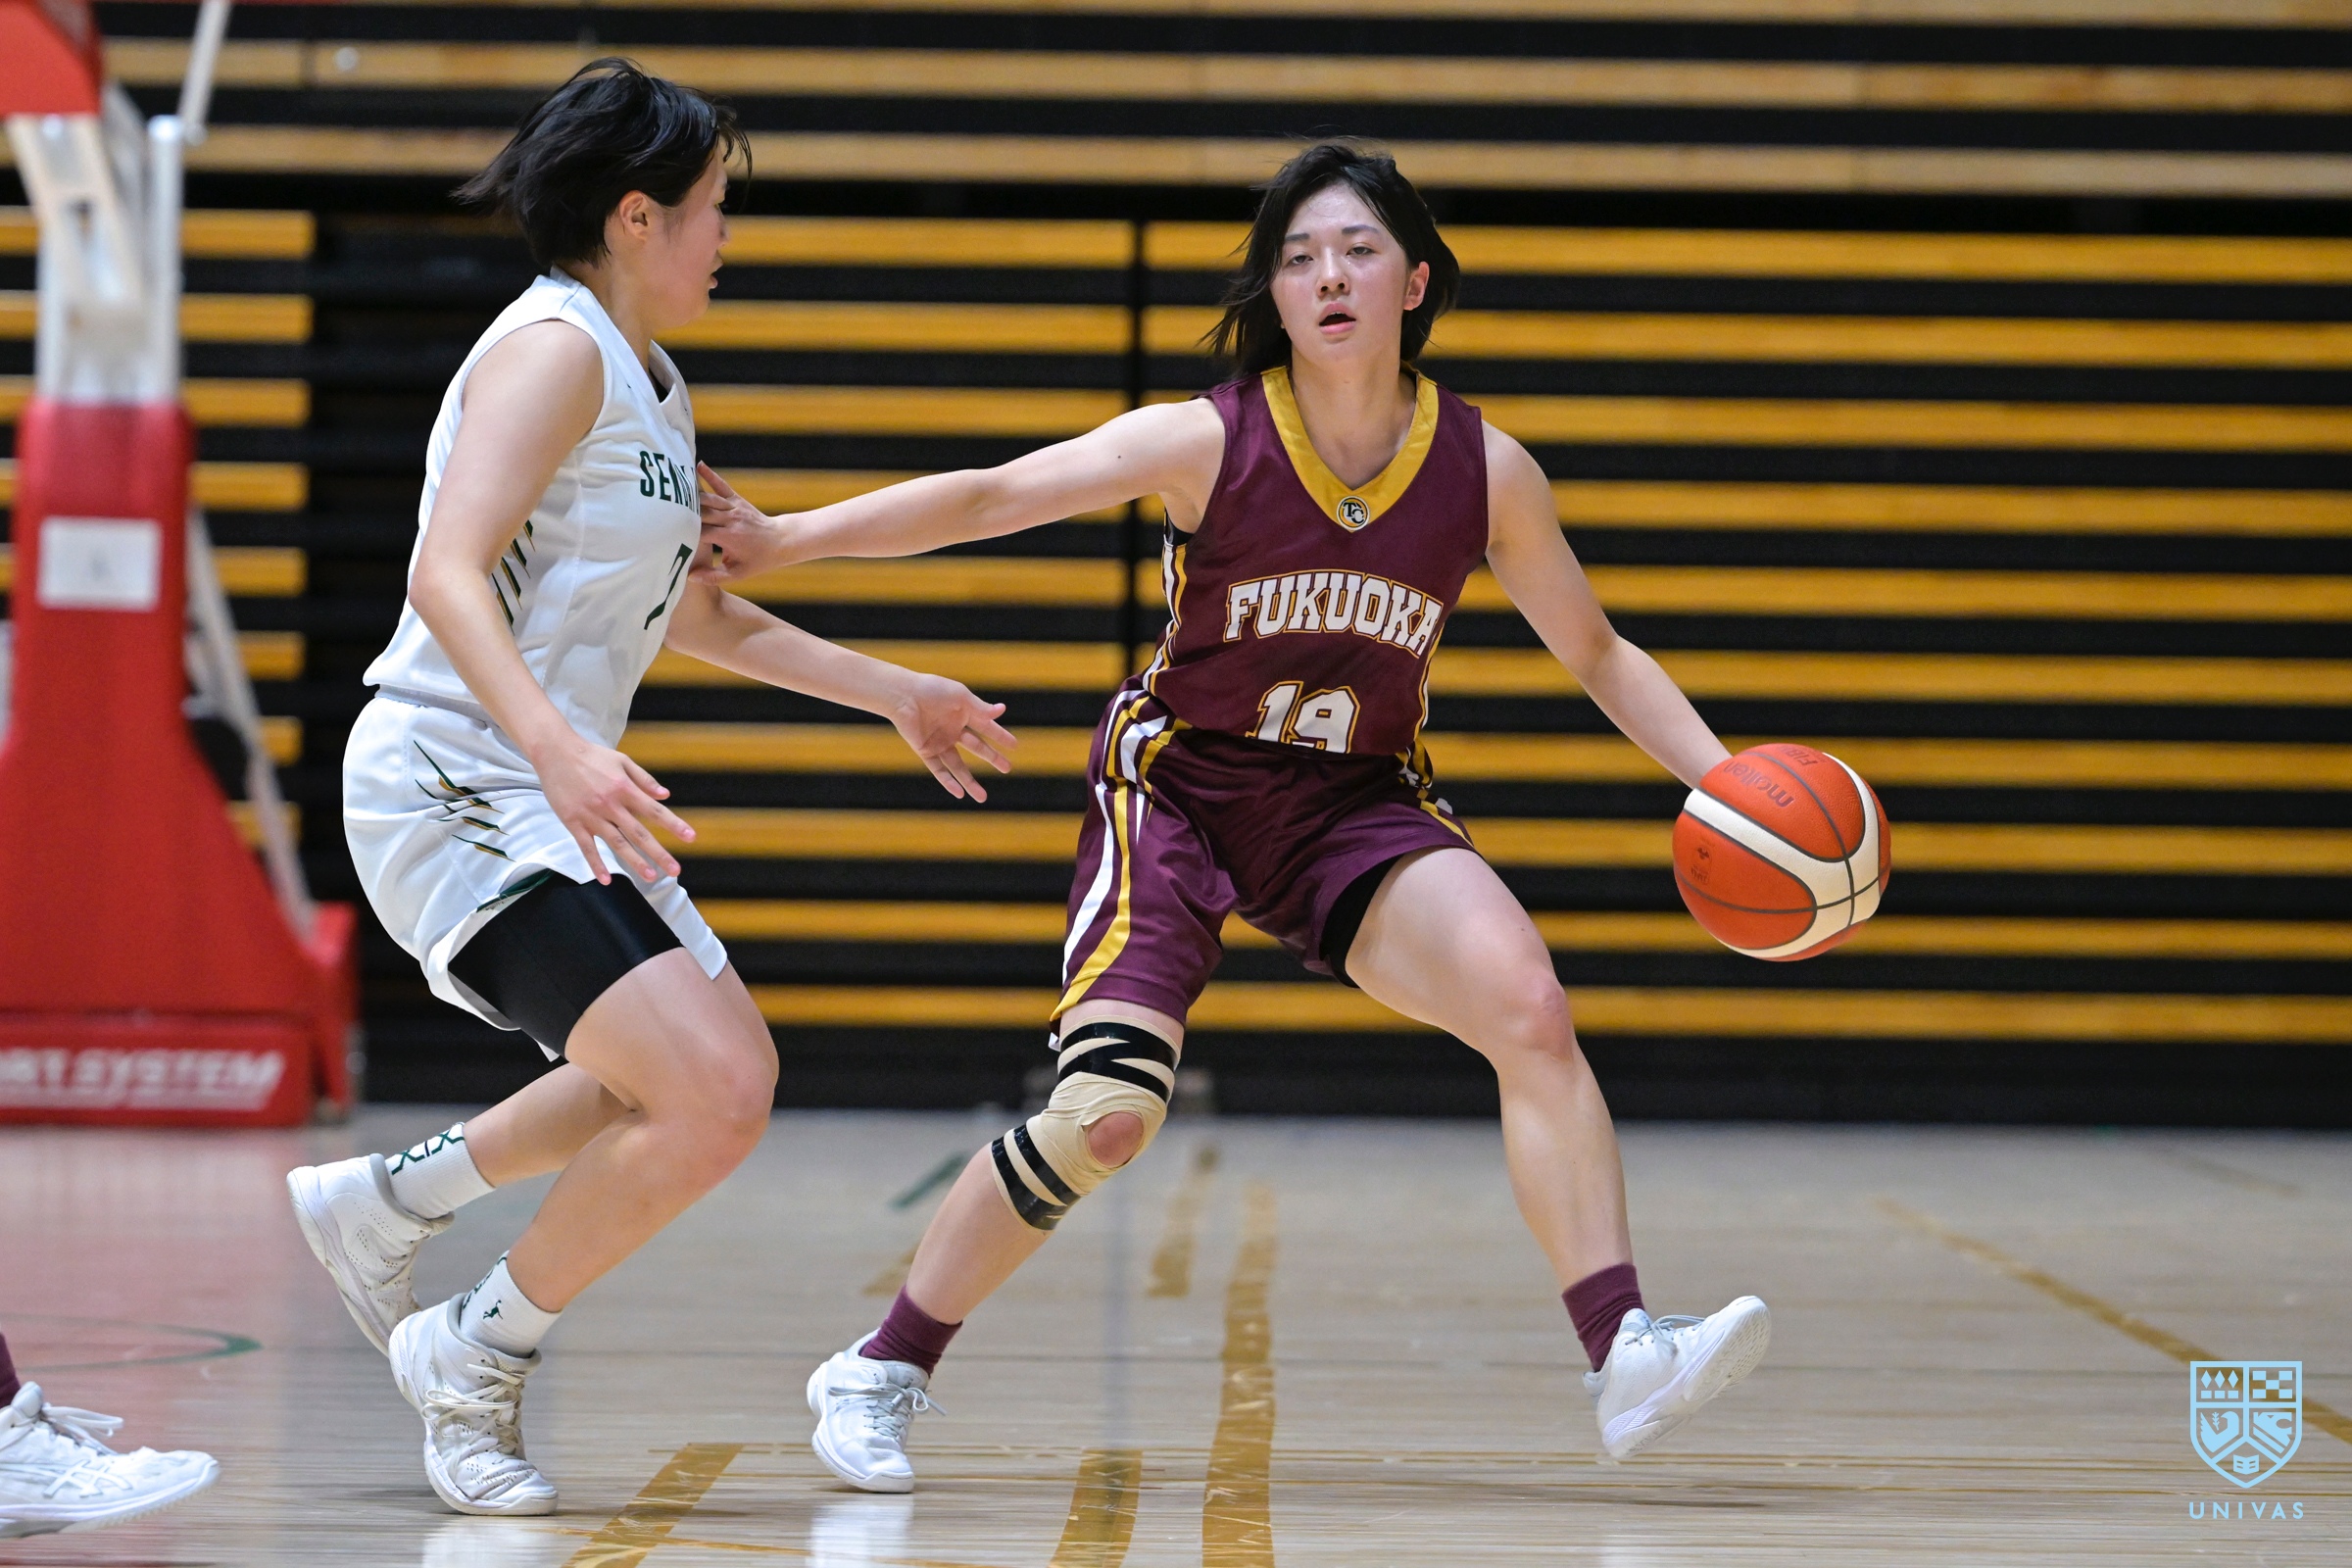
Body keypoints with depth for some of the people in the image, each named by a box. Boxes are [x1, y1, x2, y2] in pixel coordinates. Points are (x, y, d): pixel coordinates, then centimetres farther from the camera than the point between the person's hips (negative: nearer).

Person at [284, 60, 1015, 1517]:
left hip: (554, 800, 10)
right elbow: (447, 574, -27)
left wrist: (896, 692, 32)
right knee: (712, 1099, -22)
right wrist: (559, 749, -41)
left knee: (725, 1072, 24)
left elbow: (702, 614, 31)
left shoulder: (653, 389, 17)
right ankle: (478, 1360, -3)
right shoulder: (555, 349, -14)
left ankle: (384, 1205, 32)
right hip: (455, 785, -10)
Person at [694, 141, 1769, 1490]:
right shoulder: (1210, 442, -14)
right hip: (1182, 787, -2)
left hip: (1362, 808, 3)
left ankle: (1627, 1356, -21)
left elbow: (1599, 653, 5)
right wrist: (787, 540, -24)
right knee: (1108, 1116, -16)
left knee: (1530, 1011, -23)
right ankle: (882, 1376, 3)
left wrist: (1724, 779, -8)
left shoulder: (1483, 469, -6)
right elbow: (990, 496, -18)